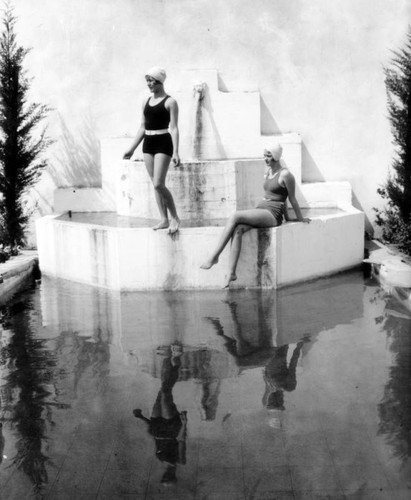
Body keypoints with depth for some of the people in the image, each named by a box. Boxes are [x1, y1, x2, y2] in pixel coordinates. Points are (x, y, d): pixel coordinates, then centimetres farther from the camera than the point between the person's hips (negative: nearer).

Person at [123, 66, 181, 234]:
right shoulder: (146, 102, 14)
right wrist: (132, 149, 15)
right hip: (148, 144, 7)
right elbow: (142, 128, 18)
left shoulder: (170, 102, -5)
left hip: (163, 143, -7)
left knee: (158, 184, -14)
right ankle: (164, 219, 13)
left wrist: (175, 152, -19)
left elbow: (174, 128, -11)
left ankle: (175, 217, 0)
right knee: (155, 184, 6)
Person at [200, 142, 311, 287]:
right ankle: (231, 272, -31)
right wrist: (287, 217, 30)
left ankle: (214, 257, -23)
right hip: (261, 209, 7)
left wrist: (301, 219, 11)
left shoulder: (285, 174, -7)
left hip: (272, 214, -7)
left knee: (235, 216, -25)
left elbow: (292, 199, 1)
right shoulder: (268, 171, 18)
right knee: (237, 230, -23)